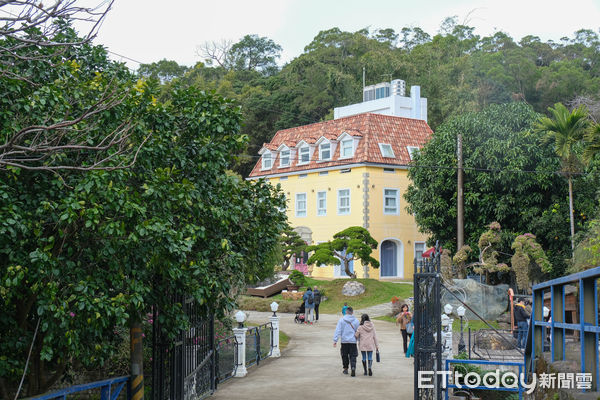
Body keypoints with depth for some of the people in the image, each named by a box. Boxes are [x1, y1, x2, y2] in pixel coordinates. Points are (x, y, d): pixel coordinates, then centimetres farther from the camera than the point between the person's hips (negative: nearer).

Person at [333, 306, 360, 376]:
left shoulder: (341, 320, -3)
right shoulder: (356, 321, 1)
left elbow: (338, 330, -8)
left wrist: (335, 340, -8)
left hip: (344, 341, 0)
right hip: (353, 341, 0)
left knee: (344, 355, 16)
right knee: (353, 356, 0)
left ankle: (345, 369, 25)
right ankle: (353, 368, -18)